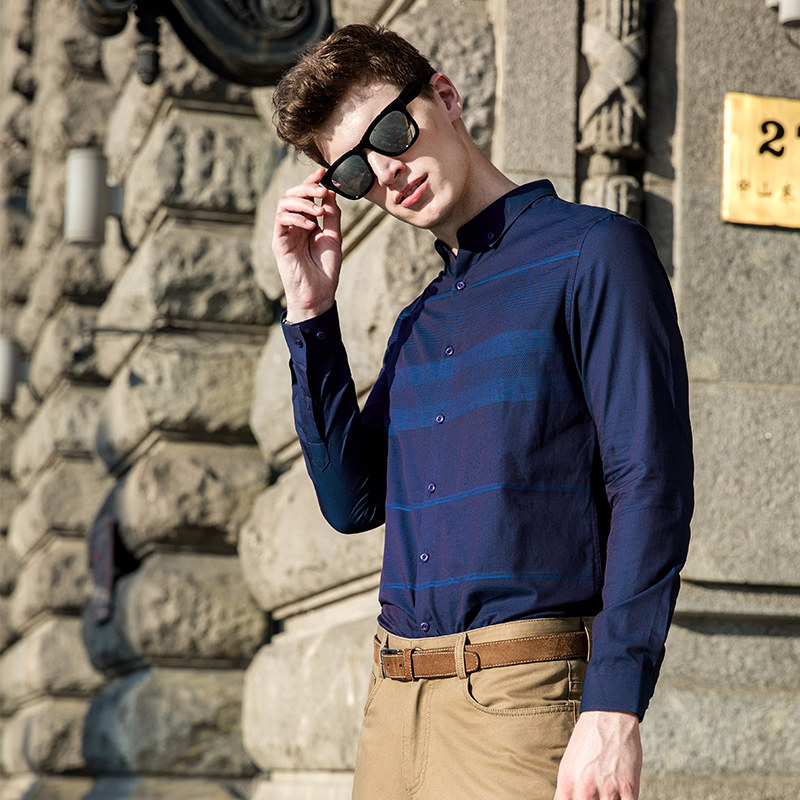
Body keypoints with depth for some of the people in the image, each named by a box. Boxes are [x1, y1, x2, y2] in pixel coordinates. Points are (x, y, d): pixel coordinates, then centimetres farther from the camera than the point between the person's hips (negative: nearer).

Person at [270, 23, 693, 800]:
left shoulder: (592, 253, -3)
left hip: (521, 694, -6)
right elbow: (354, 500, 12)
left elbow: (651, 487, -10)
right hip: (395, 701, 7)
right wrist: (310, 310, 8)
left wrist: (613, 707, -19)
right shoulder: (419, 322, 19)